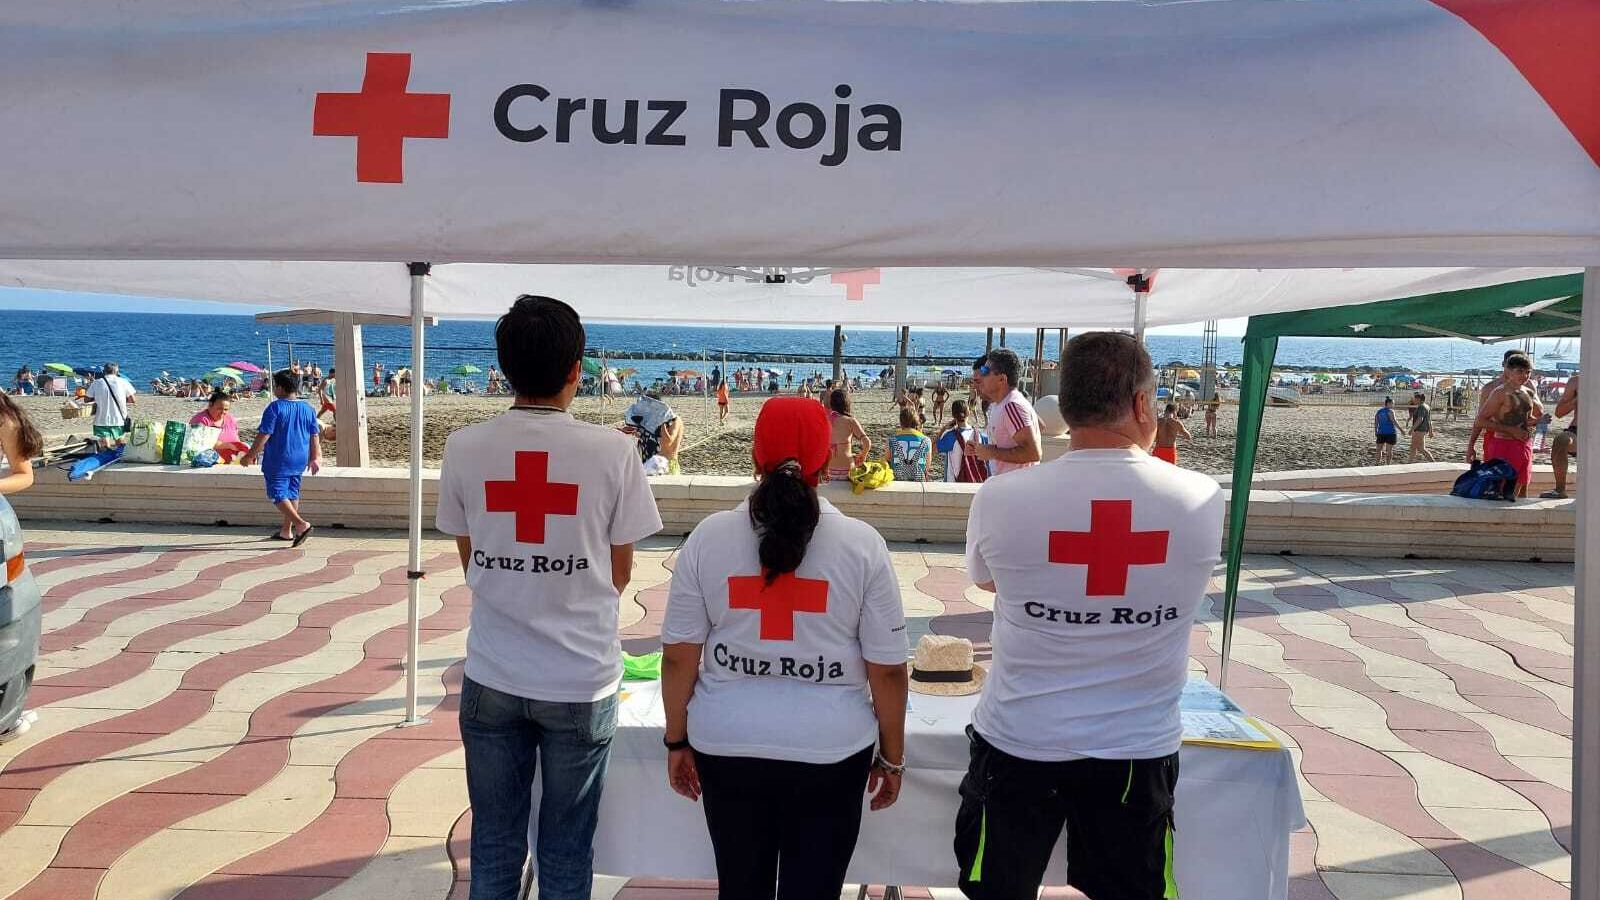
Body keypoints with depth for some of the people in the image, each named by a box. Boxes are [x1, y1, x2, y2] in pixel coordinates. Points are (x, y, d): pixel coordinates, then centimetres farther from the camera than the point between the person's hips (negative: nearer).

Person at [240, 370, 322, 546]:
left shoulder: (275, 408, -14)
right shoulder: (308, 409, 4)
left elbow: (264, 435, -14)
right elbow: (314, 437, 10)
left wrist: (250, 456, -5)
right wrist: (315, 458, 20)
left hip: (278, 461, -7)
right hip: (300, 460, 7)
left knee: (278, 495, -2)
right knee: (292, 493, 16)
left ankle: (301, 524, -18)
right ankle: (286, 530, 25)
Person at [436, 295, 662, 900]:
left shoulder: (464, 448, -6)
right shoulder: (612, 451, -12)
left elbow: (471, 563, 5)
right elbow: (618, 575, -2)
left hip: (492, 680, 2)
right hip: (581, 681, -2)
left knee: (494, 848, 16)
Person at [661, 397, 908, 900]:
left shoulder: (708, 537, -5)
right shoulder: (862, 544, -8)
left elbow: (678, 656, -3)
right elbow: (888, 670, -6)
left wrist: (677, 741, 10)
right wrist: (892, 757, 7)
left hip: (727, 746, 2)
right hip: (832, 751, -1)